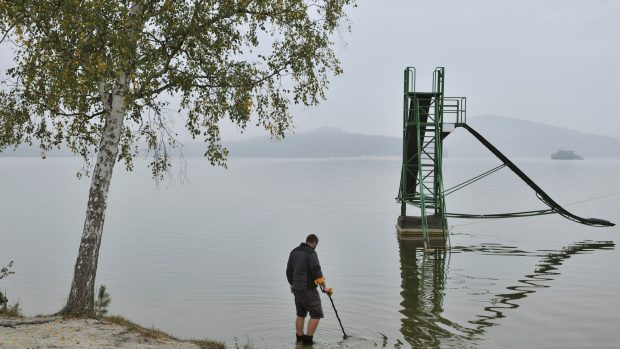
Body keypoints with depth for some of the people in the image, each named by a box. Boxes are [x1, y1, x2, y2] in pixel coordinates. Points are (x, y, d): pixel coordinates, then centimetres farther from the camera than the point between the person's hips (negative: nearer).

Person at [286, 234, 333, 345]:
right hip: (308, 290, -8)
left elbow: (289, 270, 18)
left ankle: (299, 340, 21)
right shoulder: (311, 253, -13)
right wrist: (325, 288, -14)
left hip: (296, 289, 8)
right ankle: (307, 340, -2)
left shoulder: (294, 252, 11)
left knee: (300, 314, 18)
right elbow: (317, 272, -20)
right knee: (316, 315, 0)